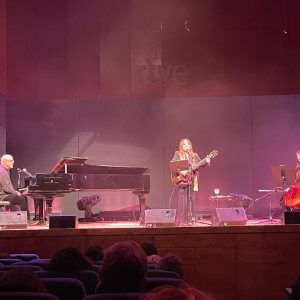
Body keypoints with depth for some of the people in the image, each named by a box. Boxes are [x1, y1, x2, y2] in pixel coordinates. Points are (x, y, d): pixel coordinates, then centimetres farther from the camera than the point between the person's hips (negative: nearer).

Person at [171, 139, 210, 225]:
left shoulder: (194, 156, 14)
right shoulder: (177, 154, 3)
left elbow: (201, 164, 9)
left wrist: (206, 161, -12)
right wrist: (180, 171, -20)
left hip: (191, 180, 4)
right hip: (181, 180, -4)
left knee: (190, 200, 5)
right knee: (182, 200, -8)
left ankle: (190, 220, 10)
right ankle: (181, 221, -6)